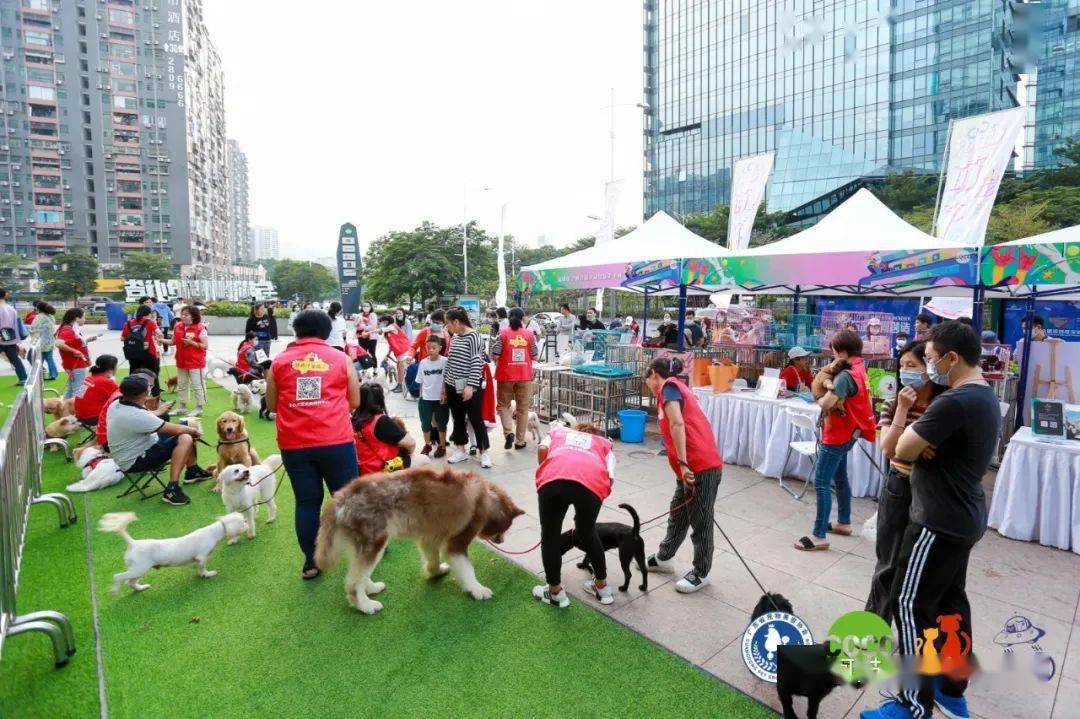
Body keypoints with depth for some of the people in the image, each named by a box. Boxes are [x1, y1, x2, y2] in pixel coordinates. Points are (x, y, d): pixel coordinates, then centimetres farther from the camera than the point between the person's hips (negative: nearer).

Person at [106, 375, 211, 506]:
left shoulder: (116, 404, -3)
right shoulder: (136, 416, -32)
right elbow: (177, 430, -24)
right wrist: (193, 430, -7)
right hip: (135, 461, -10)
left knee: (186, 433, 10)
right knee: (185, 439, -26)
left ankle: (192, 470, 23)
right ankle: (172, 489, -24)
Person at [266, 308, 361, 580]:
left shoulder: (279, 362, 8)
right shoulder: (341, 359, 5)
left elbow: (272, 405, 15)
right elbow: (354, 402, 10)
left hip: (294, 444, 2)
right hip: (336, 441, -1)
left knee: (306, 501, 11)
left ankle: (311, 562, 18)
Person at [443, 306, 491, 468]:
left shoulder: (473, 337, -13)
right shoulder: (455, 337, 9)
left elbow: (477, 363, -17)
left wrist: (471, 386, -21)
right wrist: (444, 382, 18)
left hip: (470, 388, -7)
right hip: (453, 386, 7)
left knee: (476, 420, 1)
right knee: (458, 419, 14)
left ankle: (484, 453, 13)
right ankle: (460, 451, 26)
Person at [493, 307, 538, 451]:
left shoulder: (503, 334, -6)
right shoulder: (529, 334, -2)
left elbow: (495, 355, -9)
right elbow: (535, 356, 1)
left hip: (506, 375, -1)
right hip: (525, 376, 1)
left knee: (503, 405, 15)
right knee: (523, 408, 11)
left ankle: (509, 432, -5)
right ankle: (520, 441, 16)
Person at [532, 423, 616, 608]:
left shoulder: (558, 430, 40)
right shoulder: (604, 443, 39)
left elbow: (542, 449, 16)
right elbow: (609, 477, 23)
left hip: (553, 479, -1)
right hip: (593, 482, 2)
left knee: (550, 534, 20)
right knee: (587, 532, 28)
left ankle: (555, 592, 32)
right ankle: (602, 587, 41)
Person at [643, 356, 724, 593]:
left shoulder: (669, 386, -6)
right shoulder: (679, 388, 21)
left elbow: (677, 424, -20)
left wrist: (682, 463, -21)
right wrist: (683, 466, 23)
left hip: (701, 467, -9)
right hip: (692, 468, 9)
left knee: (700, 522, 7)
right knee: (677, 516, 21)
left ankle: (701, 574, 22)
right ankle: (664, 559, 37)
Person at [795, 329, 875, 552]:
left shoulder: (846, 375, -25)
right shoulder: (859, 367, 6)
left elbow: (826, 403, -34)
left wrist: (819, 399, -12)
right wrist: (830, 387, -9)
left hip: (838, 435, -10)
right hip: (846, 433, 10)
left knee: (821, 483, -7)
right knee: (839, 477, 22)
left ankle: (819, 536, -2)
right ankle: (843, 522, 37)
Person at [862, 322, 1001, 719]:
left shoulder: (954, 402, -26)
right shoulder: (986, 396, 8)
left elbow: (902, 450, -21)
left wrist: (914, 436, -2)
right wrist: (924, 445, -6)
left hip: (940, 522, -10)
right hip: (965, 517, 10)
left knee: (911, 605, 0)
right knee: (951, 599, 20)